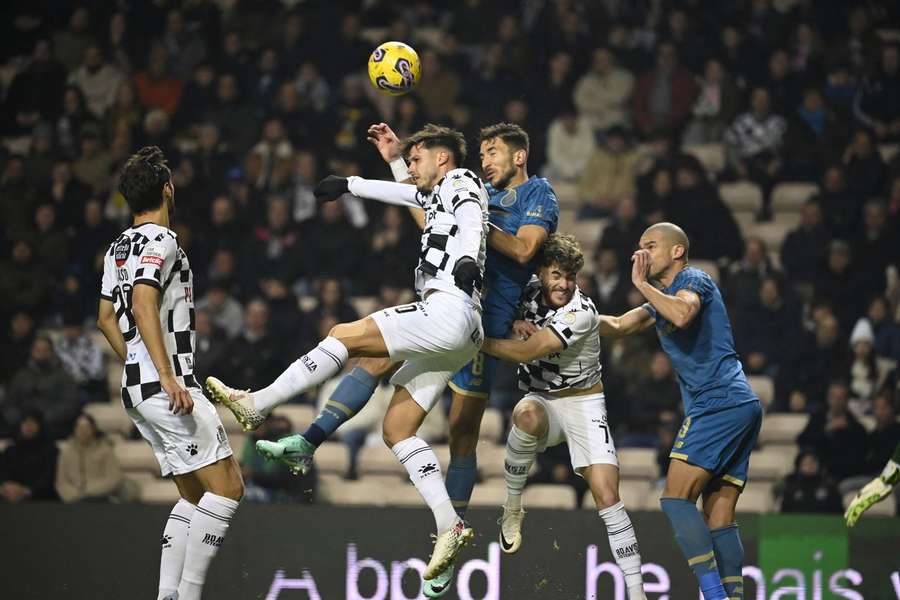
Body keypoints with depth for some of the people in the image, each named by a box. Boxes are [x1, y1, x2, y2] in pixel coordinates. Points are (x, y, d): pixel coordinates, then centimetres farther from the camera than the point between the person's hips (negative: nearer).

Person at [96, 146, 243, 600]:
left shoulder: (120, 246, 17)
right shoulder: (159, 240, -11)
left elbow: (107, 317, 24)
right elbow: (144, 305, -23)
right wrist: (167, 376, -27)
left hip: (136, 388, 10)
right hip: (166, 387, -10)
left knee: (194, 495, 12)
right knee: (226, 486, -9)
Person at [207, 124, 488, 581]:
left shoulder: (459, 183, 4)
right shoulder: (440, 194, 30)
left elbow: (470, 218, -19)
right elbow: (406, 193, 50)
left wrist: (467, 257, -39)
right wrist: (350, 185, 61)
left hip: (448, 309, -10)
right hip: (452, 336, 10)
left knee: (345, 336, -12)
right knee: (397, 429, 3)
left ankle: (256, 405, -11)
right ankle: (449, 526, -5)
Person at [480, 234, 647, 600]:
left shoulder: (581, 312, -19)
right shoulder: (529, 292, -3)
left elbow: (526, 352, -23)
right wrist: (516, 324, -7)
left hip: (583, 404, -3)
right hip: (542, 401, 3)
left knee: (607, 496, -17)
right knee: (527, 414, -37)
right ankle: (512, 510, -20)